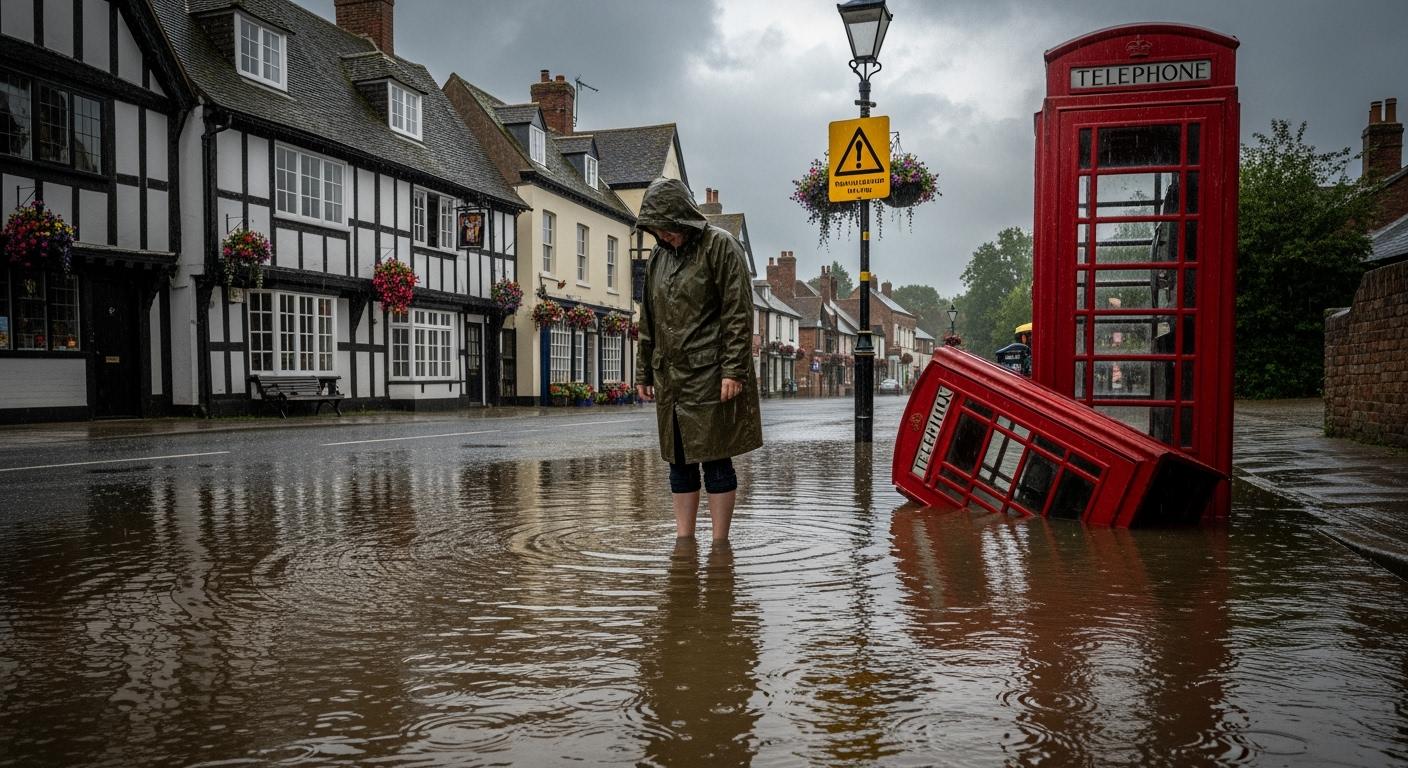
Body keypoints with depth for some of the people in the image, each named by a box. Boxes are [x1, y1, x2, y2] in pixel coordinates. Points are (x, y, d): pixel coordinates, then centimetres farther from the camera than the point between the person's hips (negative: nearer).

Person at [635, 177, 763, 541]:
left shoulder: (719, 246, -5)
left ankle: (719, 545, 8)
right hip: (670, 377, 6)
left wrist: (733, 370, -17)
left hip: (710, 376, -6)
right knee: (678, 460, 9)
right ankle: (683, 541, 18)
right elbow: (648, 321, 19)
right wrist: (644, 371, 17)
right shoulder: (658, 256, 14)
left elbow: (738, 313, -11)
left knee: (714, 460, -1)